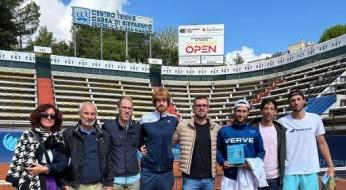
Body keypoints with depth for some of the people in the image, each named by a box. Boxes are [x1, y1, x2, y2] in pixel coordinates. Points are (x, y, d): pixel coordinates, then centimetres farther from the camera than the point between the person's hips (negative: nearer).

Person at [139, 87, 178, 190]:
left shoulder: (174, 120, 0)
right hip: (148, 170, -1)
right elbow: (138, 140, 11)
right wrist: (141, 147, -4)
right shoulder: (145, 119, -3)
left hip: (167, 171, 1)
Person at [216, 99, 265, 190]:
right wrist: (222, 162, -9)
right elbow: (218, 150, 10)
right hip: (229, 177, 0)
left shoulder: (254, 131, 5)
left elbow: (261, 151, 8)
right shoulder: (224, 131, 4)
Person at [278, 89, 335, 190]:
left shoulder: (315, 119, 1)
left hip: (310, 171, 2)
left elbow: (322, 143, 8)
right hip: (289, 171, -1)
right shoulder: (282, 122, -5)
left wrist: (330, 165, 3)